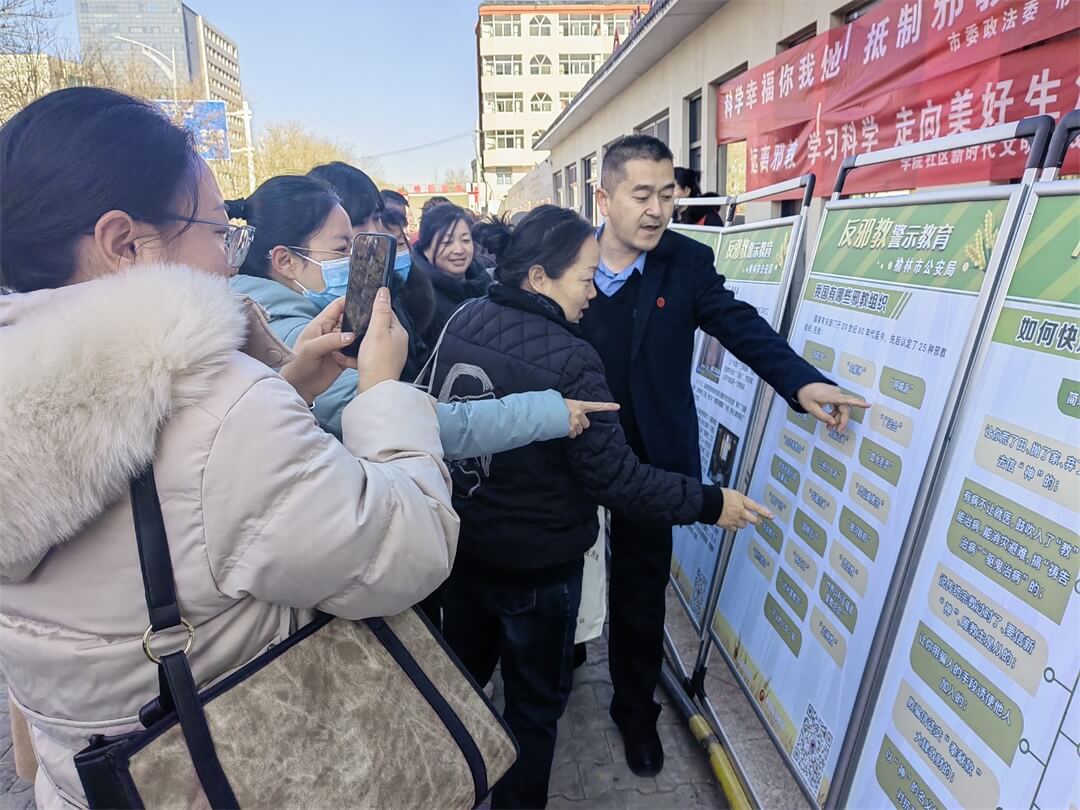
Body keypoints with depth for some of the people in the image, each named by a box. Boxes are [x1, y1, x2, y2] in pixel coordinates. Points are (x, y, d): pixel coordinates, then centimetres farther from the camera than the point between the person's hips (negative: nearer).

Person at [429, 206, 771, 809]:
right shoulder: (568, 360, -25)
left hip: (464, 542, 7)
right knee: (535, 703, 17)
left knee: (461, 676, 29)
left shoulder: (462, 323, -5)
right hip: (537, 563, -7)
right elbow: (617, 478, -23)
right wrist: (709, 503, -11)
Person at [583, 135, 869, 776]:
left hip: (649, 462, 0)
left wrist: (802, 381, -29)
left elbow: (741, 324, -13)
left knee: (641, 589, 14)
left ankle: (636, 705, 37)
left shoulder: (688, 262, -6)